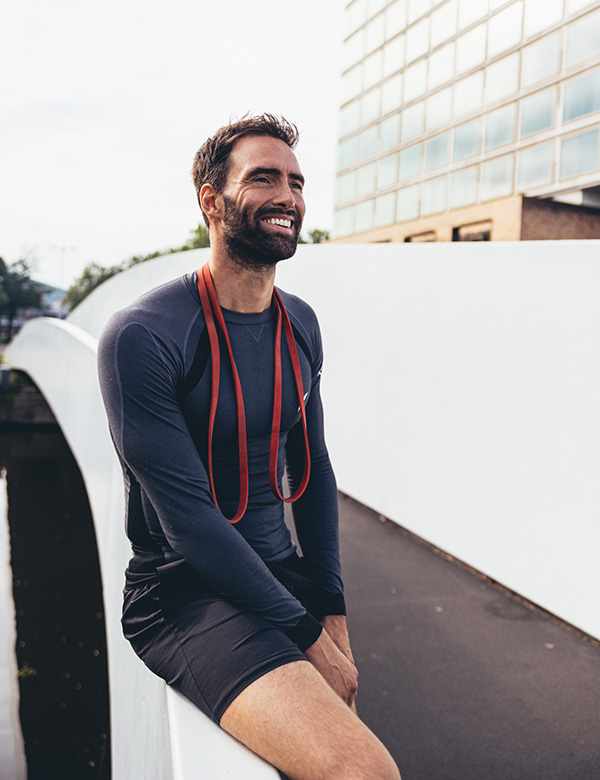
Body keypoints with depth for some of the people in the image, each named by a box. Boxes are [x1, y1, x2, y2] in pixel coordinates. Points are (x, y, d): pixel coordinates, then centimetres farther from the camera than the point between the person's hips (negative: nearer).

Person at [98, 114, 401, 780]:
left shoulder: (301, 324, 5)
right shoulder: (141, 336, -17)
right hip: (186, 593, -7)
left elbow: (313, 468, 10)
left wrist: (333, 611, 3)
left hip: (283, 572, 7)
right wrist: (308, 635, -14)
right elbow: (188, 518, -19)